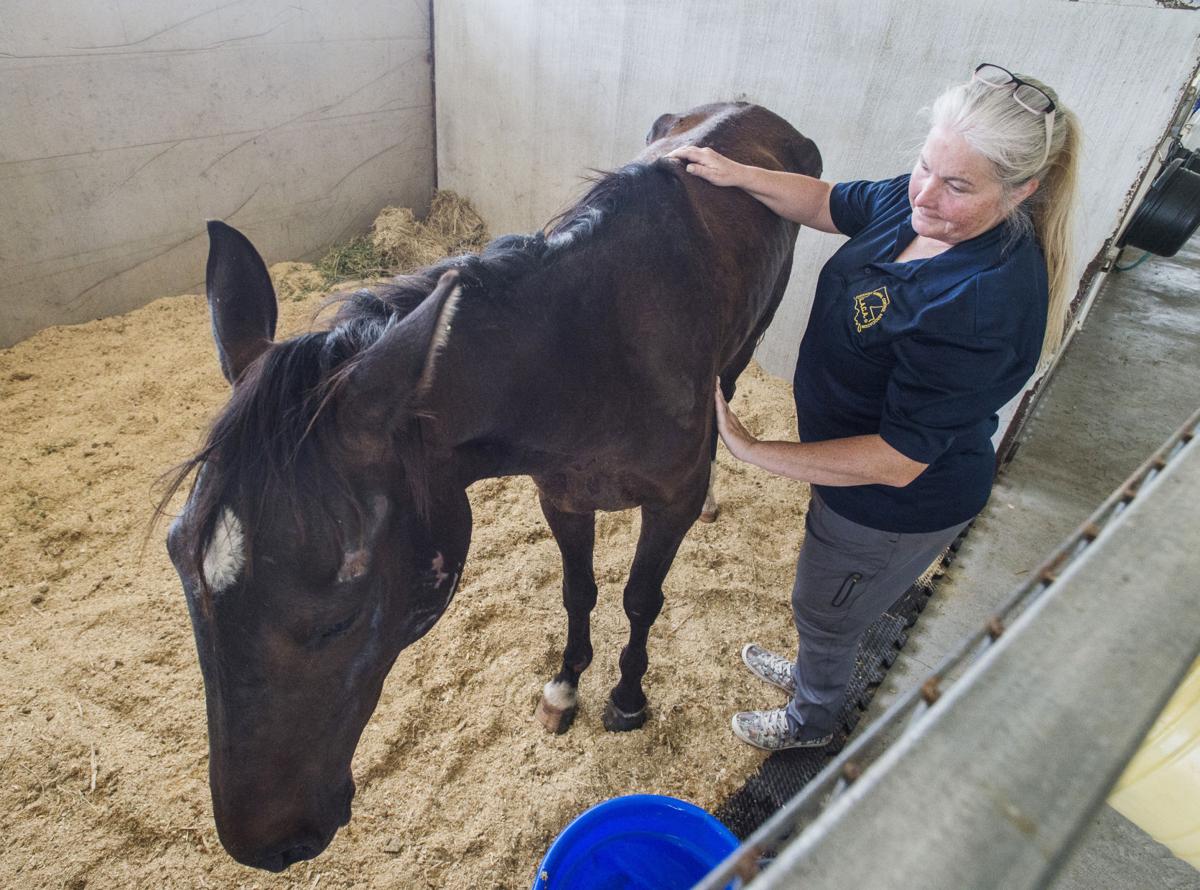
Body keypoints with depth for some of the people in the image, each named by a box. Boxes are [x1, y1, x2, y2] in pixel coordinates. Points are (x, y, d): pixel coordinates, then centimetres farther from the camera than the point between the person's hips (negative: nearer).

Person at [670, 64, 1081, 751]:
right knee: (826, 604, 33)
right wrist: (738, 174, -9)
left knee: (823, 613, 21)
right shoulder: (918, 202, -13)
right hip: (853, 458, 8)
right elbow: (826, 203, 6)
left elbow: (896, 460, -34)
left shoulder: (983, 307, -38)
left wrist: (753, 450, -32)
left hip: (895, 509, -8)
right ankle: (816, 672, 66)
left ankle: (811, 721, 55)